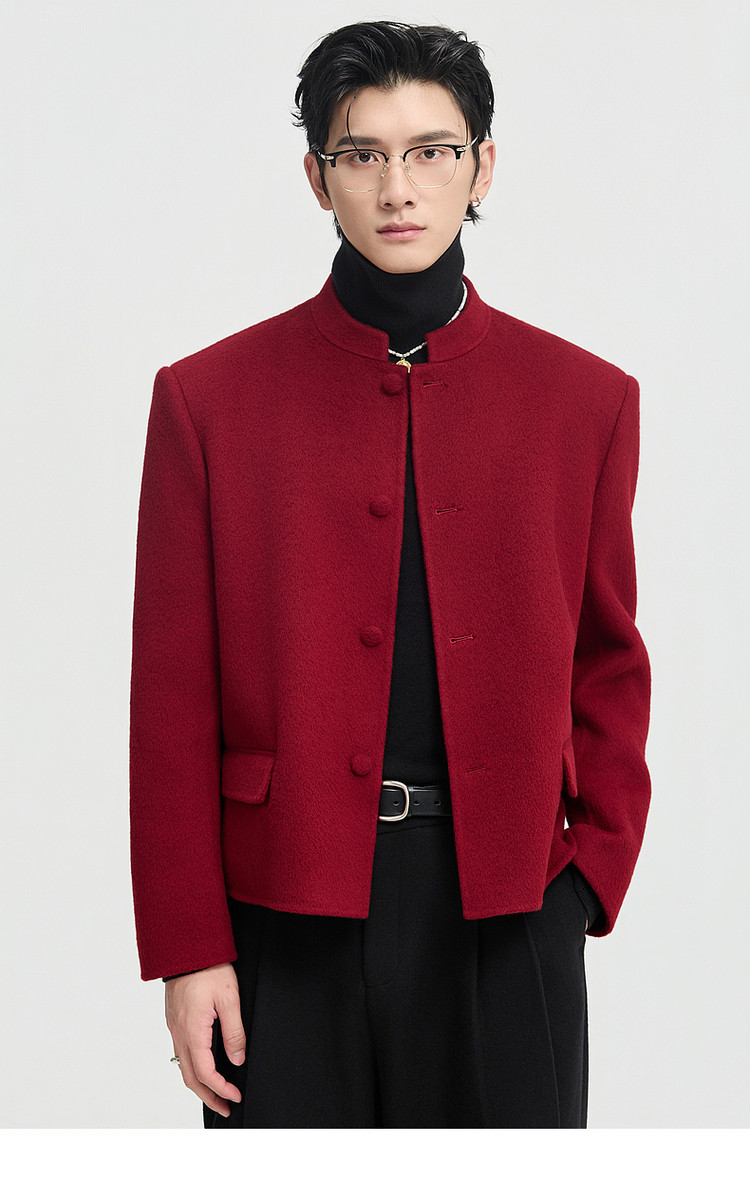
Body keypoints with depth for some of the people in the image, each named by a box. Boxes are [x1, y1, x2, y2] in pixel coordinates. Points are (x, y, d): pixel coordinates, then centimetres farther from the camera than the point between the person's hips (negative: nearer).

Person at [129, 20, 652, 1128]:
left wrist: (592, 872, -1)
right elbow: (173, 704, 1)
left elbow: (609, 670, 11)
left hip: (508, 911, 1)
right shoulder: (208, 398, 1)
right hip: (287, 913, -1)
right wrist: (188, 949, -3)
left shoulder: (589, 399, 5)